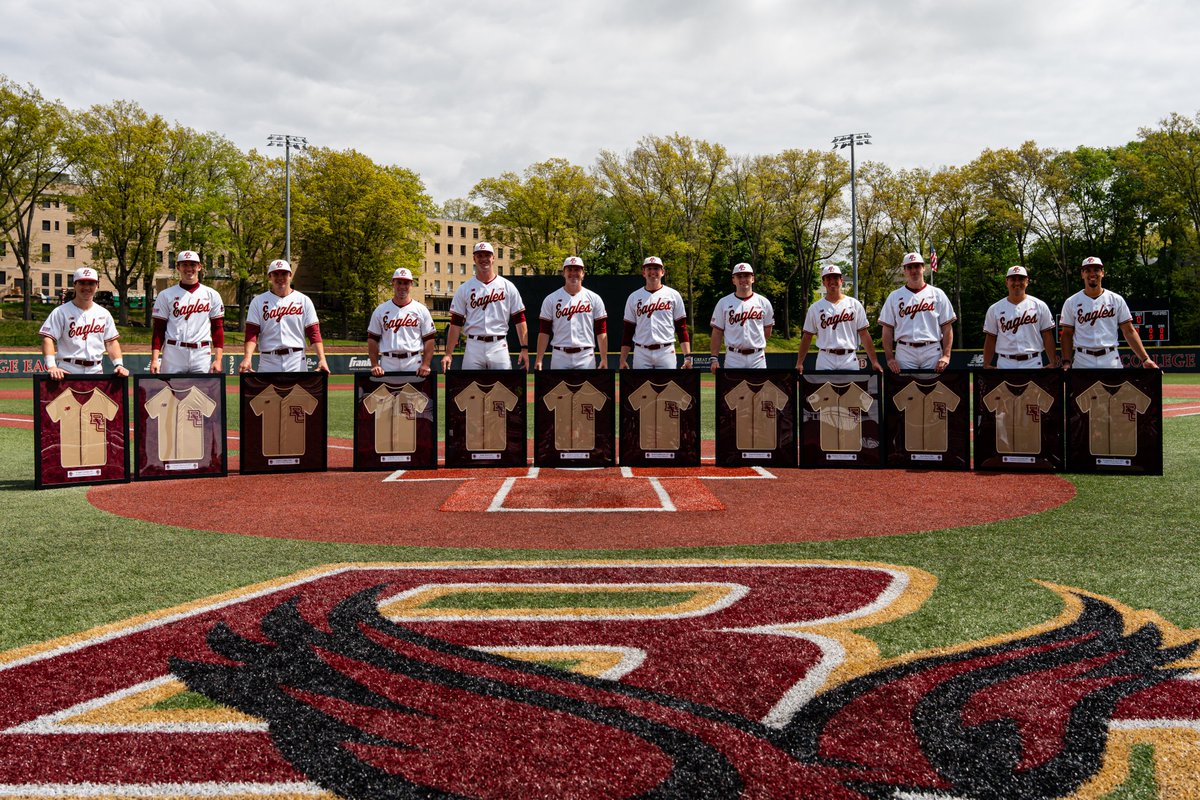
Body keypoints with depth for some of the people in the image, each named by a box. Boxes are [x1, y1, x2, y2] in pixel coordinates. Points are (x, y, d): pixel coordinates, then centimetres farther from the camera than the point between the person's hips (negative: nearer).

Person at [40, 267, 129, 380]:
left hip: (96, 371, 4)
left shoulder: (104, 313, 13)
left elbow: (111, 342, 13)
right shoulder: (61, 312, -1)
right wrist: (51, 366, -23)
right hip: (67, 371, -4)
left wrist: (119, 365, -3)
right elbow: (48, 338, -9)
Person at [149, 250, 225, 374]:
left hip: (202, 355, 0)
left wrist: (218, 359, -3)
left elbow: (218, 329, 6)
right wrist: (154, 359, -5)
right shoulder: (165, 295, 7)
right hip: (173, 355, 0)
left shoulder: (212, 295, 8)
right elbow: (158, 330, 5)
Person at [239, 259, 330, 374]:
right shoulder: (258, 302, 7)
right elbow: (252, 333, 0)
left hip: (296, 361, 0)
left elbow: (314, 332, 1)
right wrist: (247, 358, -17)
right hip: (268, 362, 0)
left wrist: (322, 359, -12)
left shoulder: (303, 300, 7)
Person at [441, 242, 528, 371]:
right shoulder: (464, 289, 7)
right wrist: (448, 354, -3)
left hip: (499, 346, 0)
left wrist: (524, 349, -5)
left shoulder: (507, 286, 6)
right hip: (473, 346, 0)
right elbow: (456, 323, 5)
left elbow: (519, 320, 4)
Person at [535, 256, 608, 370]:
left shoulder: (594, 298, 6)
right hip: (560, 356, 0)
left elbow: (601, 331, 4)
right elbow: (544, 331, 3)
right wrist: (539, 360, -4)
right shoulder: (551, 299, 6)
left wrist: (604, 359, -3)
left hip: (586, 356, 0)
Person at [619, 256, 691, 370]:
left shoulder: (673, 295, 6)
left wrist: (688, 356, -6)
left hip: (666, 352, -1)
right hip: (641, 353, 1)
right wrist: (623, 360, 3)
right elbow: (628, 332, 9)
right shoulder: (634, 297, 9)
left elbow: (682, 328, 3)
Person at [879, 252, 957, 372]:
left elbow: (947, 327, 5)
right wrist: (890, 358, -4)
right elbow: (888, 329, 6)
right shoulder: (894, 297, 8)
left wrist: (946, 355, -6)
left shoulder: (937, 294, 8)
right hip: (905, 352, 0)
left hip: (932, 352, 0)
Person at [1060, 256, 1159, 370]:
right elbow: (1067, 334, 6)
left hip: (1111, 360, 1)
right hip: (1082, 361, -1)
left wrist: (1145, 359, -4)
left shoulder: (1116, 300, 6)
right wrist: (1066, 362, -5)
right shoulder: (1071, 302, 5)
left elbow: (1129, 331, 5)